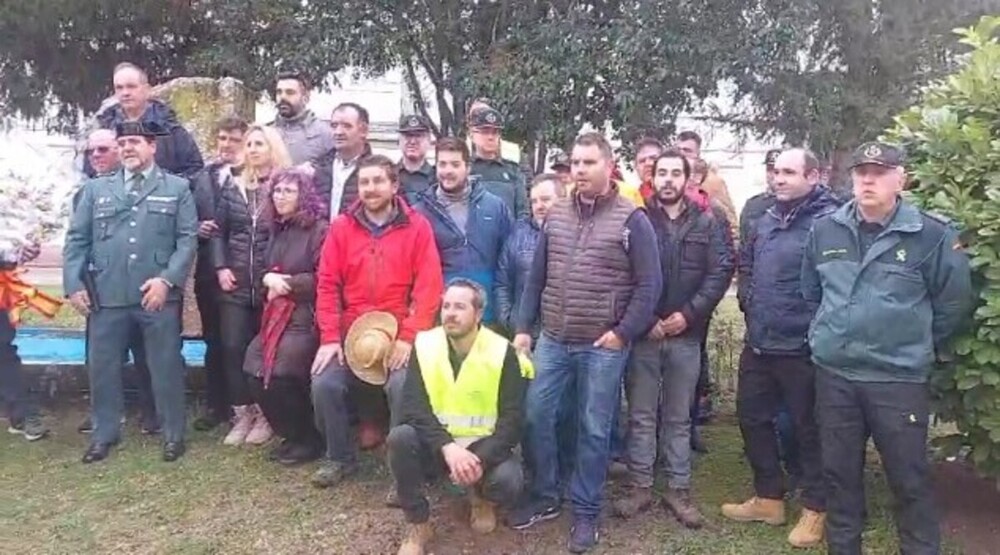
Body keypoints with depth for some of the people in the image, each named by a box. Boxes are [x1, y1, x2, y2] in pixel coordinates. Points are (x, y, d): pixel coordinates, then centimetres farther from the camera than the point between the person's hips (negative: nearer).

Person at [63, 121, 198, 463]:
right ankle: (105, 433, 26)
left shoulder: (177, 188, 7)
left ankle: (173, 434, 17)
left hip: (158, 294, -2)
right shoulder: (96, 189, 14)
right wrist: (73, 284, 0)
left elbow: (188, 239, -2)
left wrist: (167, 279, -13)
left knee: (166, 365, 4)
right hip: (107, 296, 3)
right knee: (103, 366, 10)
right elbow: (77, 239, 11)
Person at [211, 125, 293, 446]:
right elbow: (219, 231, 13)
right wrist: (221, 268, 0)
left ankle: (265, 415, 16)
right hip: (236, 284, 4)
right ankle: (242, 415, 14)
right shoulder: (234, 187, 11)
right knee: (232, 348, 2)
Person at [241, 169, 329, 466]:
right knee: (257, 373, -6)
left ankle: (309, 439, 4)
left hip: (306, 317, -8)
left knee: (281, 375, -19)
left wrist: (285, 283, -8)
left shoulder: (319, 229, -6)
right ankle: (292, 435, 14)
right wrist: (269, 278, 1)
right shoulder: (277, 230, 19)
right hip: (276, 316, 8)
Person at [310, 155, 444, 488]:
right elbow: (327, 284, 2)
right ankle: (340, 457, 13)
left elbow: (429, 286, -8)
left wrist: (409, 336, -16)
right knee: (324, 385, -12)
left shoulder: (416, 227, -2)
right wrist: (329, 338, -7)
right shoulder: (342, 227, 5)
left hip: (398, 334, -3)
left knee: (403, 388, -24)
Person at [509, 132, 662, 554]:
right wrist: (523, 327, 6)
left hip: (602, 346, -4)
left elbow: (649, 284, -6)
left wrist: (623, 333, -12)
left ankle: (585, 512, 23)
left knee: (593, 430, 6)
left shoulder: (632, 219, -6)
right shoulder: (556, 215, 7)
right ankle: (544, 497, 26)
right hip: (552, 340, 4)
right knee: (535, 415, 6)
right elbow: (536, 277, 11)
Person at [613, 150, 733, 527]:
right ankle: (639, 487, 18)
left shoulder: (705, 223, 6)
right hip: (643, 333, -1)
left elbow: (721, 271, -1)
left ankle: (678, 490, 21)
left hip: (686, 335, 1)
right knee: (641, 415, 7)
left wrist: (689, 313, -10)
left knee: (679, 417, 11)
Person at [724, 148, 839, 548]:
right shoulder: (766, 220, 10)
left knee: (808, 427, 7)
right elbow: (744, 262, 25)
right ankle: (769, 498, 33)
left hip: (800, 348, -8)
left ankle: (815, 509, 25)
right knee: (752, 417, 16)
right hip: (758, 343, 8)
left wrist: (815, 327, -14)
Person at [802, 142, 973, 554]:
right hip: (833, 373, 4)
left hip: (899, 378, -3)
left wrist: (917, 344, 8)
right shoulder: (825, 230, 3)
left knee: (909, 478, 7)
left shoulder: (932, 234, -8)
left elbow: (954, 303, 1)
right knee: (839, 472, 15)